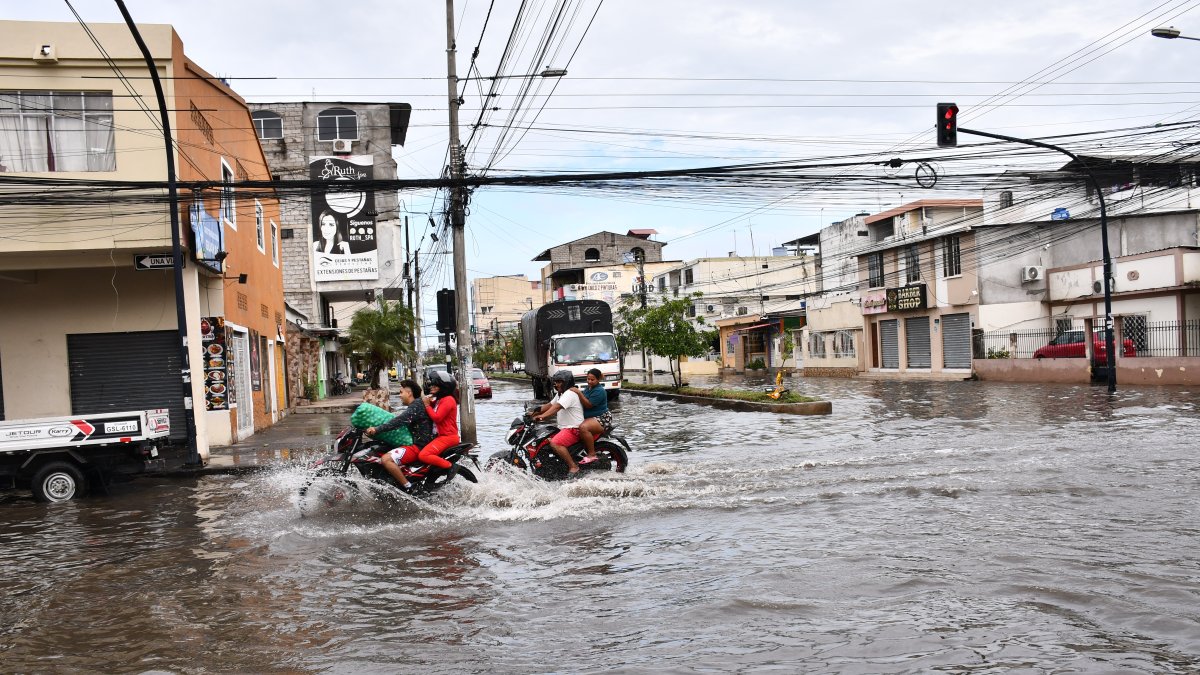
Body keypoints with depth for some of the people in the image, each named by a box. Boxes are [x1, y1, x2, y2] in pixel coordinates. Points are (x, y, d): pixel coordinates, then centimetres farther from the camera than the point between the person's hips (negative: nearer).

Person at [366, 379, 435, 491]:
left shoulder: (416, 406, -17)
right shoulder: (417, 404, 16)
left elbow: (399, 421, -29)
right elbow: (400, 420, 25)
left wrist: (377, 429, -32)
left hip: (418, 446, -11)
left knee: (386, 459, -23)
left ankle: (408, 488, -19)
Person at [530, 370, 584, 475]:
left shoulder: (570, 393, -16)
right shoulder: (560, 394, 20)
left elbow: (556, 407, -29)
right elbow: (550, 405, 21)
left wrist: (542, 416, -38)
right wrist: (535, 412, 10)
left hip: (574, 429, -11)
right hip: (564, 427, 11)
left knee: (554, 443, -29)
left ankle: (573, 467, -24)